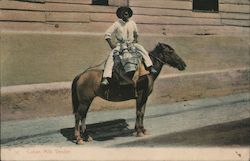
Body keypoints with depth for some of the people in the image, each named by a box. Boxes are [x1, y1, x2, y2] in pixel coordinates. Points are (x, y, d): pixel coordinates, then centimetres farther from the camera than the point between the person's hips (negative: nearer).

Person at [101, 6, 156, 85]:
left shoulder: (132, 23, 1)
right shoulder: (117, 24, -10)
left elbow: (136, 33, 22)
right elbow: (107, 34, -10)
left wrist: (135, 39, 7)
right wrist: (111, 45, -17)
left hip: (131, 43, 3)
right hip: (120, 44, -3)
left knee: (142, 49, -19)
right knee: (111, 56, -24)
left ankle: (150, 67, -17)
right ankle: (105, 78, -31)